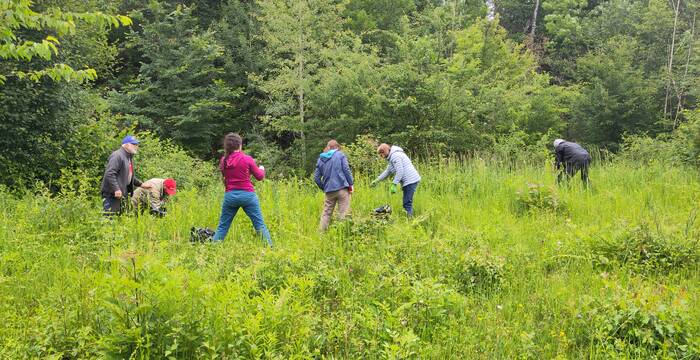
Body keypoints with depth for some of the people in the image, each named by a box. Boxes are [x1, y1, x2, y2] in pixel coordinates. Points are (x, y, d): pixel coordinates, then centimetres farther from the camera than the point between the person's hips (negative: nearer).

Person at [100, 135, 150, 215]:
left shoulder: (129, 158, 18)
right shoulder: (117, 156, -14)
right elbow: (110, 174, -24)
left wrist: (141, 185, 22)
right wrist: (116, 189, -29)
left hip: (120, 193, 10)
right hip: (111, 194, -10)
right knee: (109, 217, -11)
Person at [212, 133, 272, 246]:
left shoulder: (224, 160, 3)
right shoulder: (247, 159, -6)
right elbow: (259, 177, 3)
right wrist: (261, 169, 24)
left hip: (230, 196, 3)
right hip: (247, 195, -3)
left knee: (222, 226, 11)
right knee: (260, 224, 1)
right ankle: (269, 247, -2)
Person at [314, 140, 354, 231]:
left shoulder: (320, 159, 13)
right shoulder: (340, 155, 4)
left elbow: (316, 178, 12)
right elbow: (346, 170, -4)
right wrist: (350, 184, 1)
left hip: (329, 191, 4)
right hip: (342, 189, -4)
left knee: (326, 213, 11)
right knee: (343, 213, -2)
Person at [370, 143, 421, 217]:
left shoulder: (395, 156, -13)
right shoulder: (392, 157, 20)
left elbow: (400, 172, -20)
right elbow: (387, 171, 28)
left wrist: (394, 185, -19)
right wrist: (377, 180, 27)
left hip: (410, 181, -11)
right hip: (409, 181, 11)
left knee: (407, 203, -12)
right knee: (407, 203, 13)